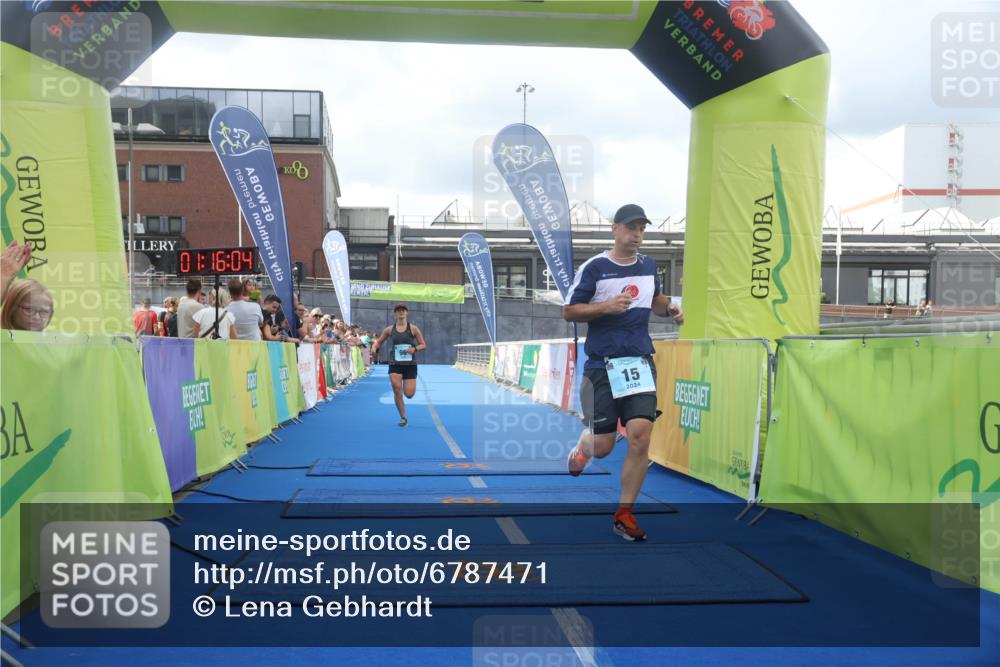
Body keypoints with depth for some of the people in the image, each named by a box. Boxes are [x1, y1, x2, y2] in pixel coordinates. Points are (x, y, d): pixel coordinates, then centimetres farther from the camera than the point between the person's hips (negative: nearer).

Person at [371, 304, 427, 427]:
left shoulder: (413, 329, -1)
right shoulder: (389, 329, 3)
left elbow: (423, 345, 1)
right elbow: (378, 341, 11)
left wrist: (415, 349, -19)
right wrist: (374, 347, -11)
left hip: (410, 365, -1)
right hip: (395, 365, 1)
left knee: (409, 394, -4)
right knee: (397, 391, -10)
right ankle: (403, 417, 8)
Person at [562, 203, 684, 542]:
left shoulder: (648, 265, 12)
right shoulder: (593, 267, -4)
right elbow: (568, 312, -5)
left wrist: (670, 308, 9)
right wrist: (606, 306, -19)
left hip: (640, 362, 3)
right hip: (601, 365, -3)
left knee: (640, 436, -11)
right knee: (602, 447, 0)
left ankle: (624, 514, 4)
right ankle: (583, 443, 39)